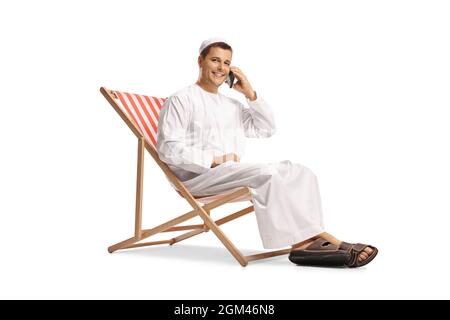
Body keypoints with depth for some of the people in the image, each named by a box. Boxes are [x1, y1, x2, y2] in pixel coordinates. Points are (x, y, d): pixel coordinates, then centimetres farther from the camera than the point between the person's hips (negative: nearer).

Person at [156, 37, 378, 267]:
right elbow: (169, 149, -7)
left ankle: (310, 240, -28)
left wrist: (250, 94, 10)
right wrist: (214, 160, -16)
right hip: (198, 176, -7)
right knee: (267, 175, -31)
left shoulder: (232, 105, 27)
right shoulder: (180, 100, 5)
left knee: (300, 173, -13)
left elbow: (266, 129, 20)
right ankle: (300, 241, -28)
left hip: (232, 173, 7)